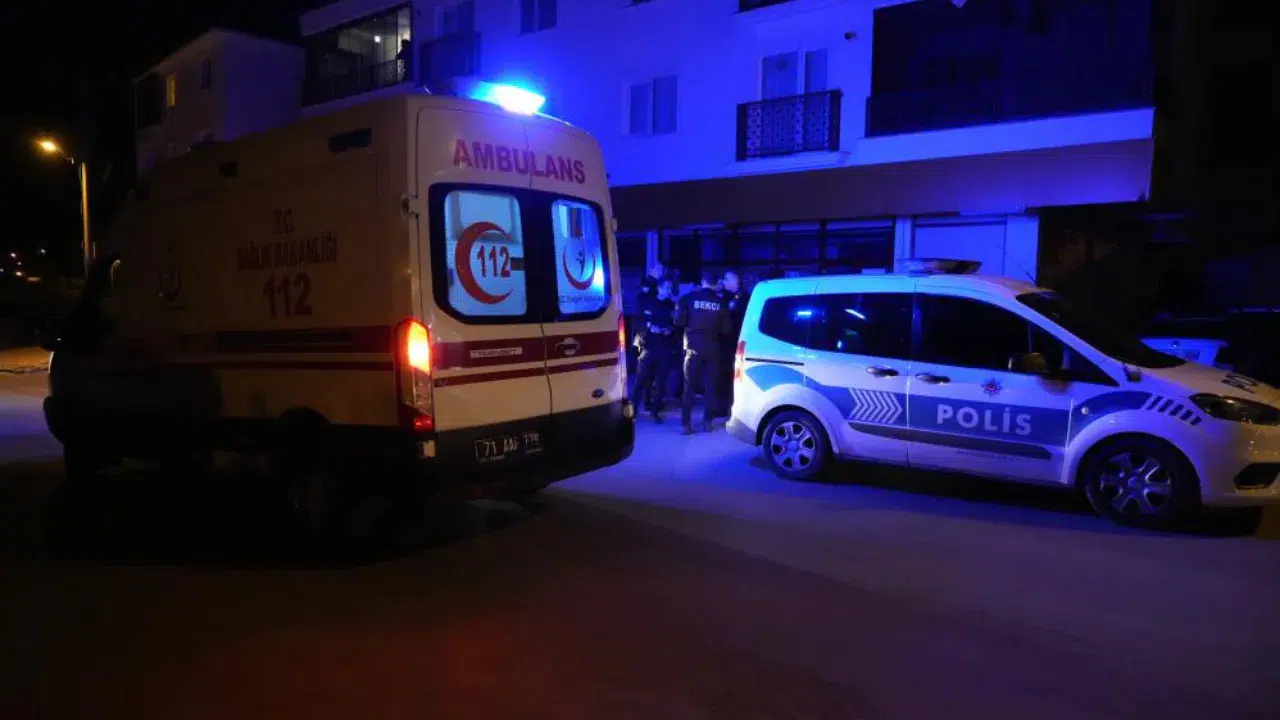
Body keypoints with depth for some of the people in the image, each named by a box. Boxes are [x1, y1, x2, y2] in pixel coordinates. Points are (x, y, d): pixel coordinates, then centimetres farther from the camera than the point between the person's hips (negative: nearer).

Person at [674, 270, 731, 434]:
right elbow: (726, 330, 2)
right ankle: (707, 421, 11)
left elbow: (678, 322, -7)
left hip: (693, 348, -1)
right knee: (710, 386, 10)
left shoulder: (689, 298, -6)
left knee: (690, 386, 3)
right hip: (712, 349, 1)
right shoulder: (721, 303, -1)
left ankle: (686, 423, 0)